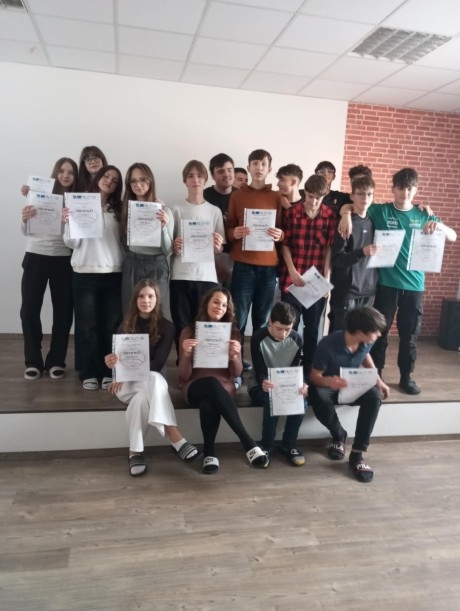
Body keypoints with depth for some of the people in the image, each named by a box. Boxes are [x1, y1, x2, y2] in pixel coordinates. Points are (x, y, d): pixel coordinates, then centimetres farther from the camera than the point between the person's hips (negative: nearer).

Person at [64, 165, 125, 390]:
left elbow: (125, 242, 5)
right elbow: (72, 243, -1)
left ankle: (108, 371, 14)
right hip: (85, 273, -2)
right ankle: (89, 373, 12)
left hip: (113, 273, 2)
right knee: (87, 325, 2)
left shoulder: (118, 210, 11)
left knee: (111, 325, 3)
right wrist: (68, 223, -17)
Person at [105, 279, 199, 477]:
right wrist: (113, 363, -27)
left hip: (152, 380, 1)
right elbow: (120, 359, -2)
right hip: (126, 382, 0)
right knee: (154, 380, -35)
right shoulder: (125, 326, 3)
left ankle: (135, 452, -30)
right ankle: (175, 438, -41)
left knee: (142, 398, -37)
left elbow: (158, 363, -10)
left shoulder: (166, 327, -3)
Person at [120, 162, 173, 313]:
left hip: (156, 268, -3)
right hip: (131, 267, 3)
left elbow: (168, 251, -6)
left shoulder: (164, 211, -3)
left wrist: (163, 227, -18)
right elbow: (124, 242, 14)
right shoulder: (126, 209, 7)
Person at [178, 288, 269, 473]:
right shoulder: (189, 331, 2)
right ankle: (249, 444, -38)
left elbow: (236, 373, 4)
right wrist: (186, 354, -22)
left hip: (224, 386, 1)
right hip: (195, 387, -1)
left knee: (209, 402, -37)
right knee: (212, 383, -38)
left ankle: (209, 451, -22)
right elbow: (184, 375, -1)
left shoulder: (232, 332, 8)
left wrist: (234, 356, -18)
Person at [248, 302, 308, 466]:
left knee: (301, 401, -28)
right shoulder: (258, 338, -19)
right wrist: (263, 383, -46)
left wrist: (300, 384, -31)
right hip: (260, 385, -3)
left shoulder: (297, 340, -8)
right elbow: (259, 372, -21)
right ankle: (266, 446, -13)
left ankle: (289, 445, -8)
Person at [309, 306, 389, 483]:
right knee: (318, 398, -39)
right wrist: (329, 381, -47)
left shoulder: (367, 342, -15)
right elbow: (314, 376, -23)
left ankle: (357, 453, -20)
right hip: (327, 385, -4)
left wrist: (378, 380, 2)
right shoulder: (328, 345, -32)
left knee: (374, 396, -29)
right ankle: (339, 436, -6)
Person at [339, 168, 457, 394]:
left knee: (409, 334, 10)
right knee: (380, 331, 6)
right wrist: (347, 214, -24)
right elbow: (348, 206, 0)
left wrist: (439, 225, -16)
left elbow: (452, 237, 5)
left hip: (414, 284, 2)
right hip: (386, 283, -2)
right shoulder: (380, 211, 1)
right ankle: (375, 374, 21)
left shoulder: (424, 215, 8)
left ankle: (406, 376, 26)